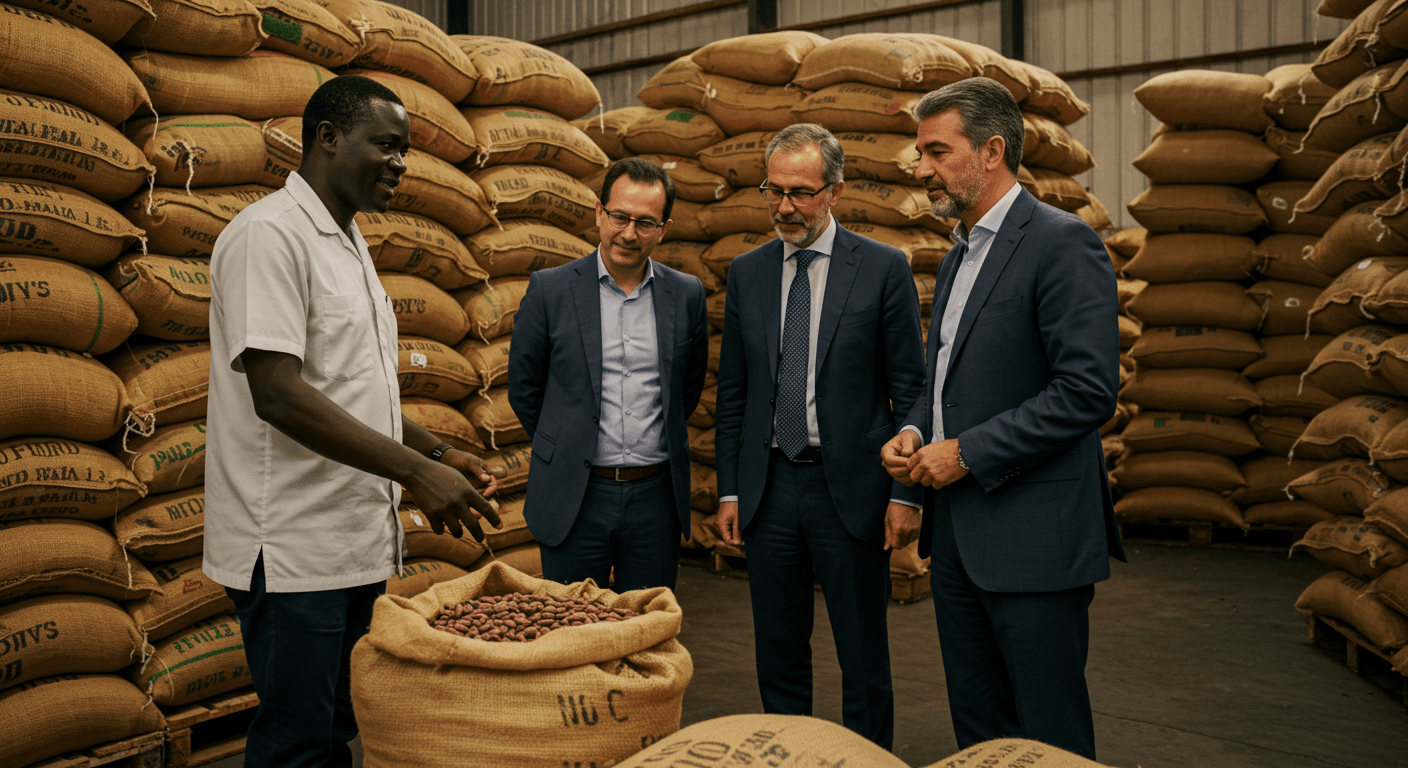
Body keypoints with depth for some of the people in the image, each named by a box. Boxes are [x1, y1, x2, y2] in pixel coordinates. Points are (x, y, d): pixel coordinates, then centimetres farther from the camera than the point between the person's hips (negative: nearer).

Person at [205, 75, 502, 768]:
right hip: (293, 550, -9)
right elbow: (279, 395, -23)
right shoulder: (270, 233, -14)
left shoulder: (349, 244, 16)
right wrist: (417, 471, -23)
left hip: (357, 542, 9)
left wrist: (437, 454, 10)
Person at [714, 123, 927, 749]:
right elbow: (732, 392, 10)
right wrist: (729, 489, 6)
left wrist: (907, 493, -8)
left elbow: (910, 389, -3)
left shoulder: (884, 268, -2)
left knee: (864, 662, 6)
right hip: (769, 486, 3)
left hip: (851, 487, -3)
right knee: (778, 657, 13)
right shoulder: (746, 274, 8)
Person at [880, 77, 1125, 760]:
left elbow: (1088, 391, -20)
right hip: (957, 534, 9)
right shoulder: (958, 256, 17)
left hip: (1033, 536, -9)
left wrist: (966, 453, -17)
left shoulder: (1063, 244, -12)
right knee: (976, 728, 16)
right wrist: (915, 432, 4)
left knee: (1050, 743, 2)